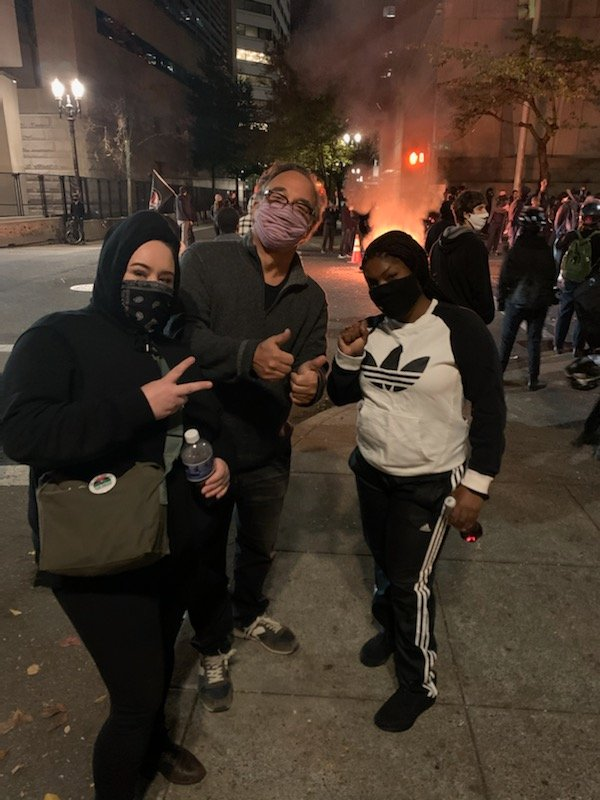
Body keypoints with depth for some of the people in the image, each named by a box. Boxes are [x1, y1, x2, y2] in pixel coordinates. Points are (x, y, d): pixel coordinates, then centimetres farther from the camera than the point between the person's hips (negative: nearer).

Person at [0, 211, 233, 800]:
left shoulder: (175, 348, 7)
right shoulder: (58, 338, -12)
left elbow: (208, 425, 18)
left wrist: (219, 461, -4)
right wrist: (139, 405, -31)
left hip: (178, 547, 7)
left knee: (157, 661, 27)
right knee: (137, 692, 1)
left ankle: (152, 743, 57)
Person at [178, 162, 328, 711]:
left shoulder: (310, 298, 0)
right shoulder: (207, 261, -12)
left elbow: (314, 371, -4)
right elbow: (182, 336, -26)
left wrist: (310, 383, -28)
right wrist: (249, 355, -41)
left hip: (268, 453, 4)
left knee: (259, 548, 26)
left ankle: (249, 615, 57)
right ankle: (213, 648, 44)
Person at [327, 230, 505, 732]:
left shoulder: (460, 329, -15)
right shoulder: (374, 329, 0)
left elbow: (490, 409, -12)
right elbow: (341, 396, 7)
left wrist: (476, 482, -15)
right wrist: (348, 356, -12)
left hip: (430, 481, -5)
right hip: (372, 471, 5)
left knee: (412, 581, 2)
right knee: (384, 564, 19)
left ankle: (419, 684, 23)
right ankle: (391, 628, 47)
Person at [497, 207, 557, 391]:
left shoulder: (515, 250, -11)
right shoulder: (547, 251, -1)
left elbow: (504, 278, -9)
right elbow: (551, 277, 7)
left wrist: (501, 300, 0)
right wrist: (549, 298, 17)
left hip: (516, 300, -2)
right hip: (539, 302, 2)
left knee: (506, 339, 8)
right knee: (534, 340, 8)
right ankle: (533, 380, 11)